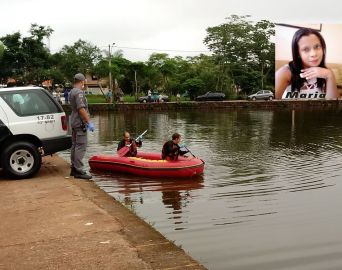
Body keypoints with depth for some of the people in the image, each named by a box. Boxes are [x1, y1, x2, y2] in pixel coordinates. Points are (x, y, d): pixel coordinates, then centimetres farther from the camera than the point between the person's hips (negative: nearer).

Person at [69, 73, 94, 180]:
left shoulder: (72, 92, 15)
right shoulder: (79, 92, -16)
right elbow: (81, 109, -23)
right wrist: (89, 122, -21)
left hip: (74, 122, 11)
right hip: (80, 123, -10)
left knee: (75, 145, 14)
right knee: (81, 146, -9)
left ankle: (74, 169, 20)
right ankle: (78, 171, -9)